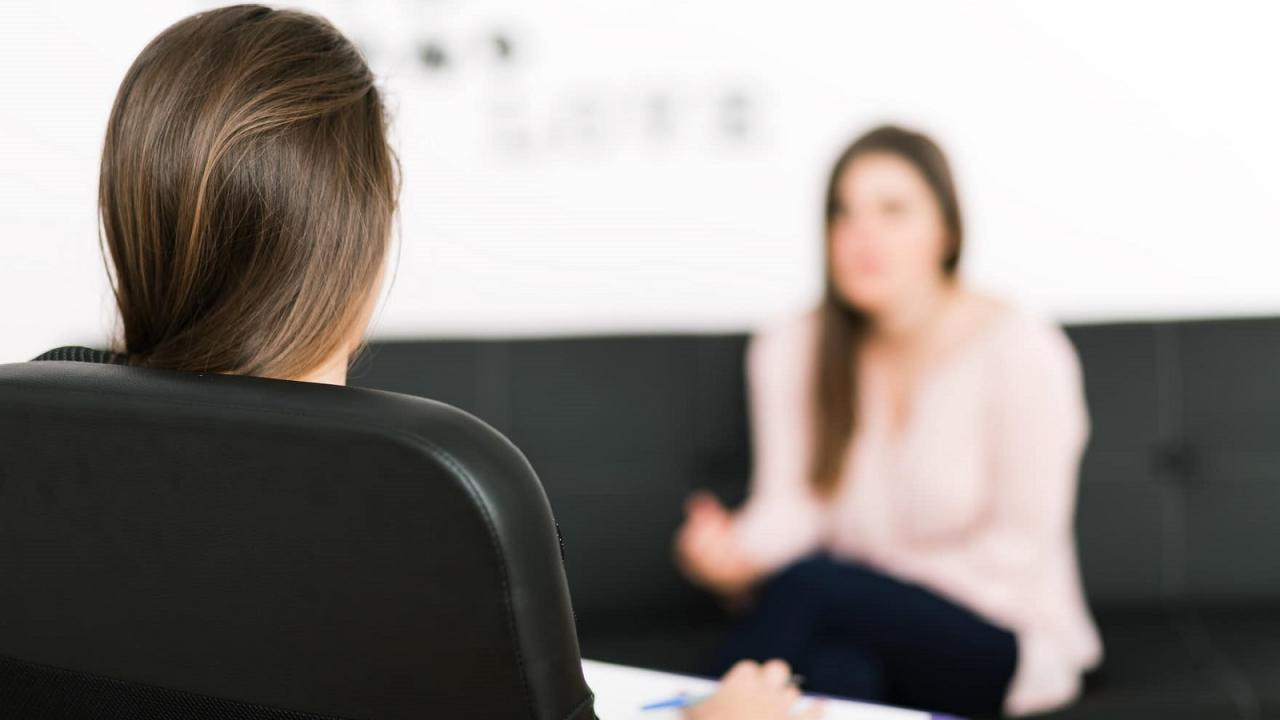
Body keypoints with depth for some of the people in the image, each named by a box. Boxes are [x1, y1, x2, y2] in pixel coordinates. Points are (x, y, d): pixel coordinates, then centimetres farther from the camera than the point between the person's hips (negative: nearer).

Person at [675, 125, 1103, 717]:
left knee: (805, 585, -32)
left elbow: (1016, 551, -9)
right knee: (834, 664, -36)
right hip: (855, 628, 3)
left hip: (1005, 643, -3)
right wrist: (738, 553, -27)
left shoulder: (1021, 353, -11)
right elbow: (791, 505, -5)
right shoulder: (791, 351, 2)